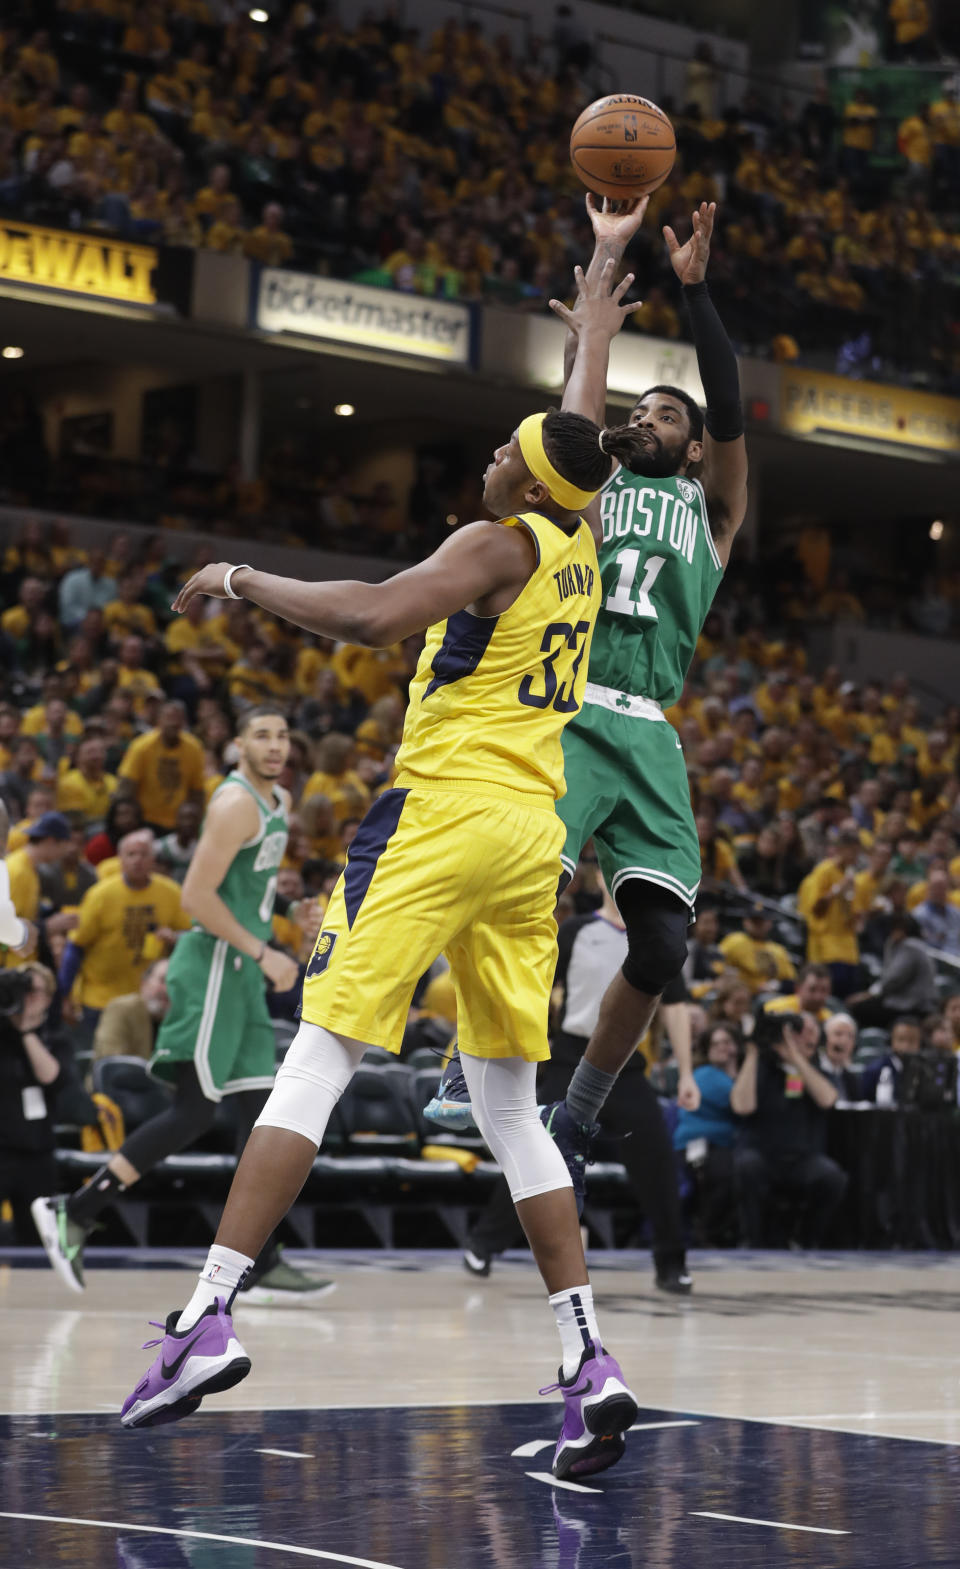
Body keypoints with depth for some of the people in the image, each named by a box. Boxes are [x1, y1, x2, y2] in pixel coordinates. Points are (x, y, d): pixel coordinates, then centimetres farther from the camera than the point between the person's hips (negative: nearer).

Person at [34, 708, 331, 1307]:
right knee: (195, 1111, -12)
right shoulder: (237, 803, -13)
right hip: (213, 968, -10)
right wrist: (262, 953, -19)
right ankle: (73, 1213, -8)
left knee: (262, 1112, 5)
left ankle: (263, 1265, 6)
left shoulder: (278, 803, 16)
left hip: (242, 972, 10)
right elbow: (196, 894, -20)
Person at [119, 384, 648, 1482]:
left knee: (318, 1060, -10)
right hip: (534, 828, 7)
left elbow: (371, 618, -22)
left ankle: (208, 1316, -18)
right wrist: (593, 348, 54)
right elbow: (581, 455, 39)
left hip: (445, 807, -7)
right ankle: (588, 1361, 0)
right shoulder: (580, 547, 16)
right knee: (510, 1106, 9)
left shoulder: (500, 543, -6)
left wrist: (244, 581, -9)